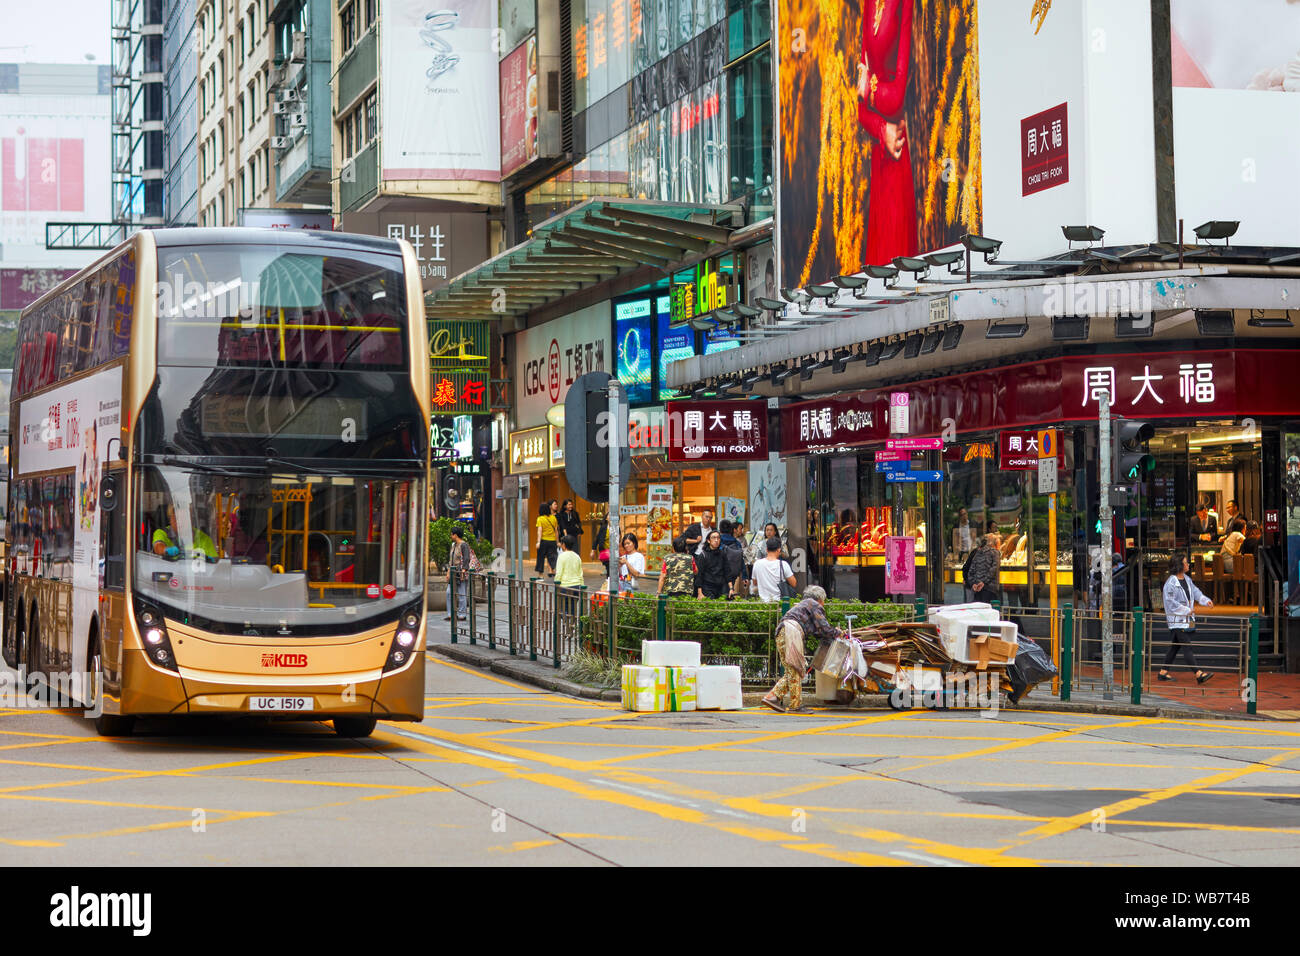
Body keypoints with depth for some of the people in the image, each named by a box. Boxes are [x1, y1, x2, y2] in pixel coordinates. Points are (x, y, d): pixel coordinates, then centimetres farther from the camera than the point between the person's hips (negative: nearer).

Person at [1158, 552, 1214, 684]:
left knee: (1175, 647, 13)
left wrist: (1206, 601, -3)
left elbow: (1195, 592, 15)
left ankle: (1163, 672, 20)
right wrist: (1187, 611, -19)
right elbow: (1171, 603, -18)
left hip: (1186, 620, 9)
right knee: (1187, 647, -12)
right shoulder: (1170, 583, -16)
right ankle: (1199, 674, -18)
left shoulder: (1187, 579, 11)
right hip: (1176, 621, -9)